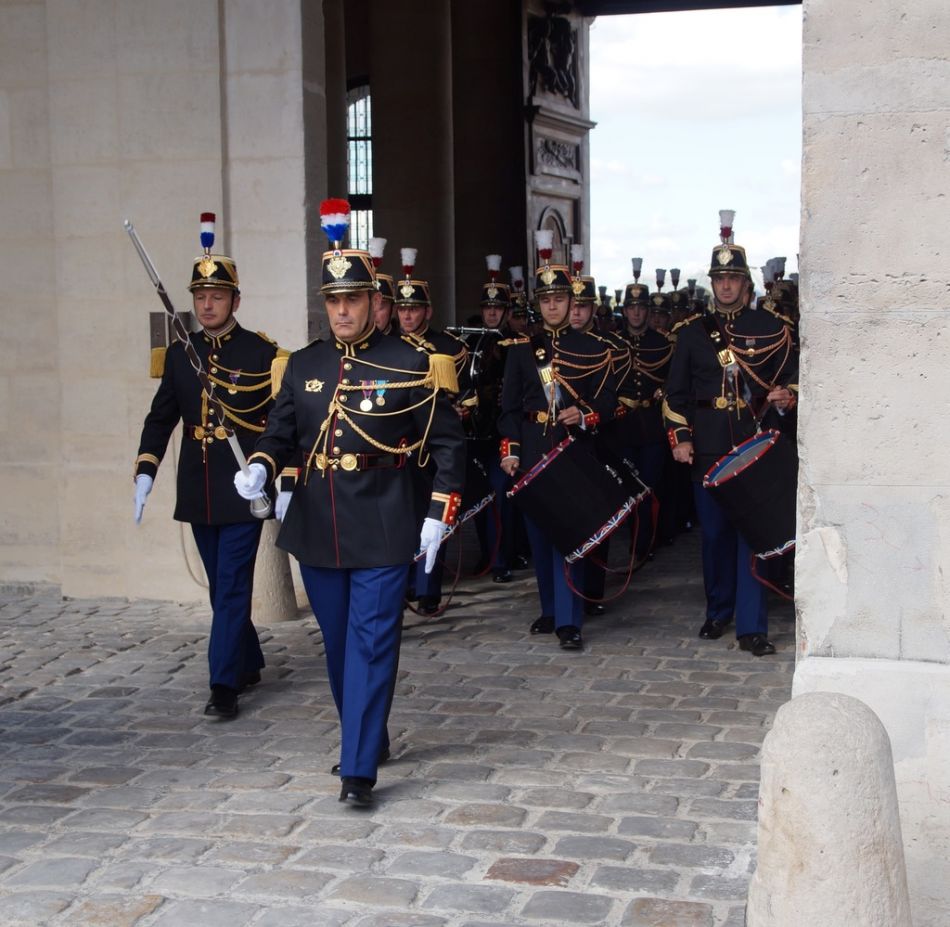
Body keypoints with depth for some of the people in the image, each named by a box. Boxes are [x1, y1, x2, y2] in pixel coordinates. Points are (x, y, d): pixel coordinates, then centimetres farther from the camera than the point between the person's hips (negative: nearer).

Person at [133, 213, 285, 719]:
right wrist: (144, 473, -3)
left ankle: (224, 686, -3)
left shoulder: (262, 352, -6)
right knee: (222, 587, 14)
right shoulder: (179, 354, 8)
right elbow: (161, 417, 9)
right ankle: (248, 663, 31)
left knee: (232, 585, -6)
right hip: (198, 494, 5)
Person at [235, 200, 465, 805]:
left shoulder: (412, 365, -4)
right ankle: (369, 737, 34)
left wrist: (439, 515, -7)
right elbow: (281, 433, 13)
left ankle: (359, 770, -3)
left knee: (371, 644, -6)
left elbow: (448, 443, -1)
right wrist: (261, 468, -9)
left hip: (383, 533, -5)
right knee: (338, 644, 15)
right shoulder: (303, 366, 8)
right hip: (317, 529, 5)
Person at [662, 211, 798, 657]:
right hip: (707, 446, 2)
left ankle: (751, 627, -1)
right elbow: (676, 390, 8)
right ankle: (718, 613, 26)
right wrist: (679, 437, -1)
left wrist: (786, 395, -14)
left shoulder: (771, 328, 5)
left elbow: (793, 376, 9)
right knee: (714, 531, 9)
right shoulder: (692, 331, 8)